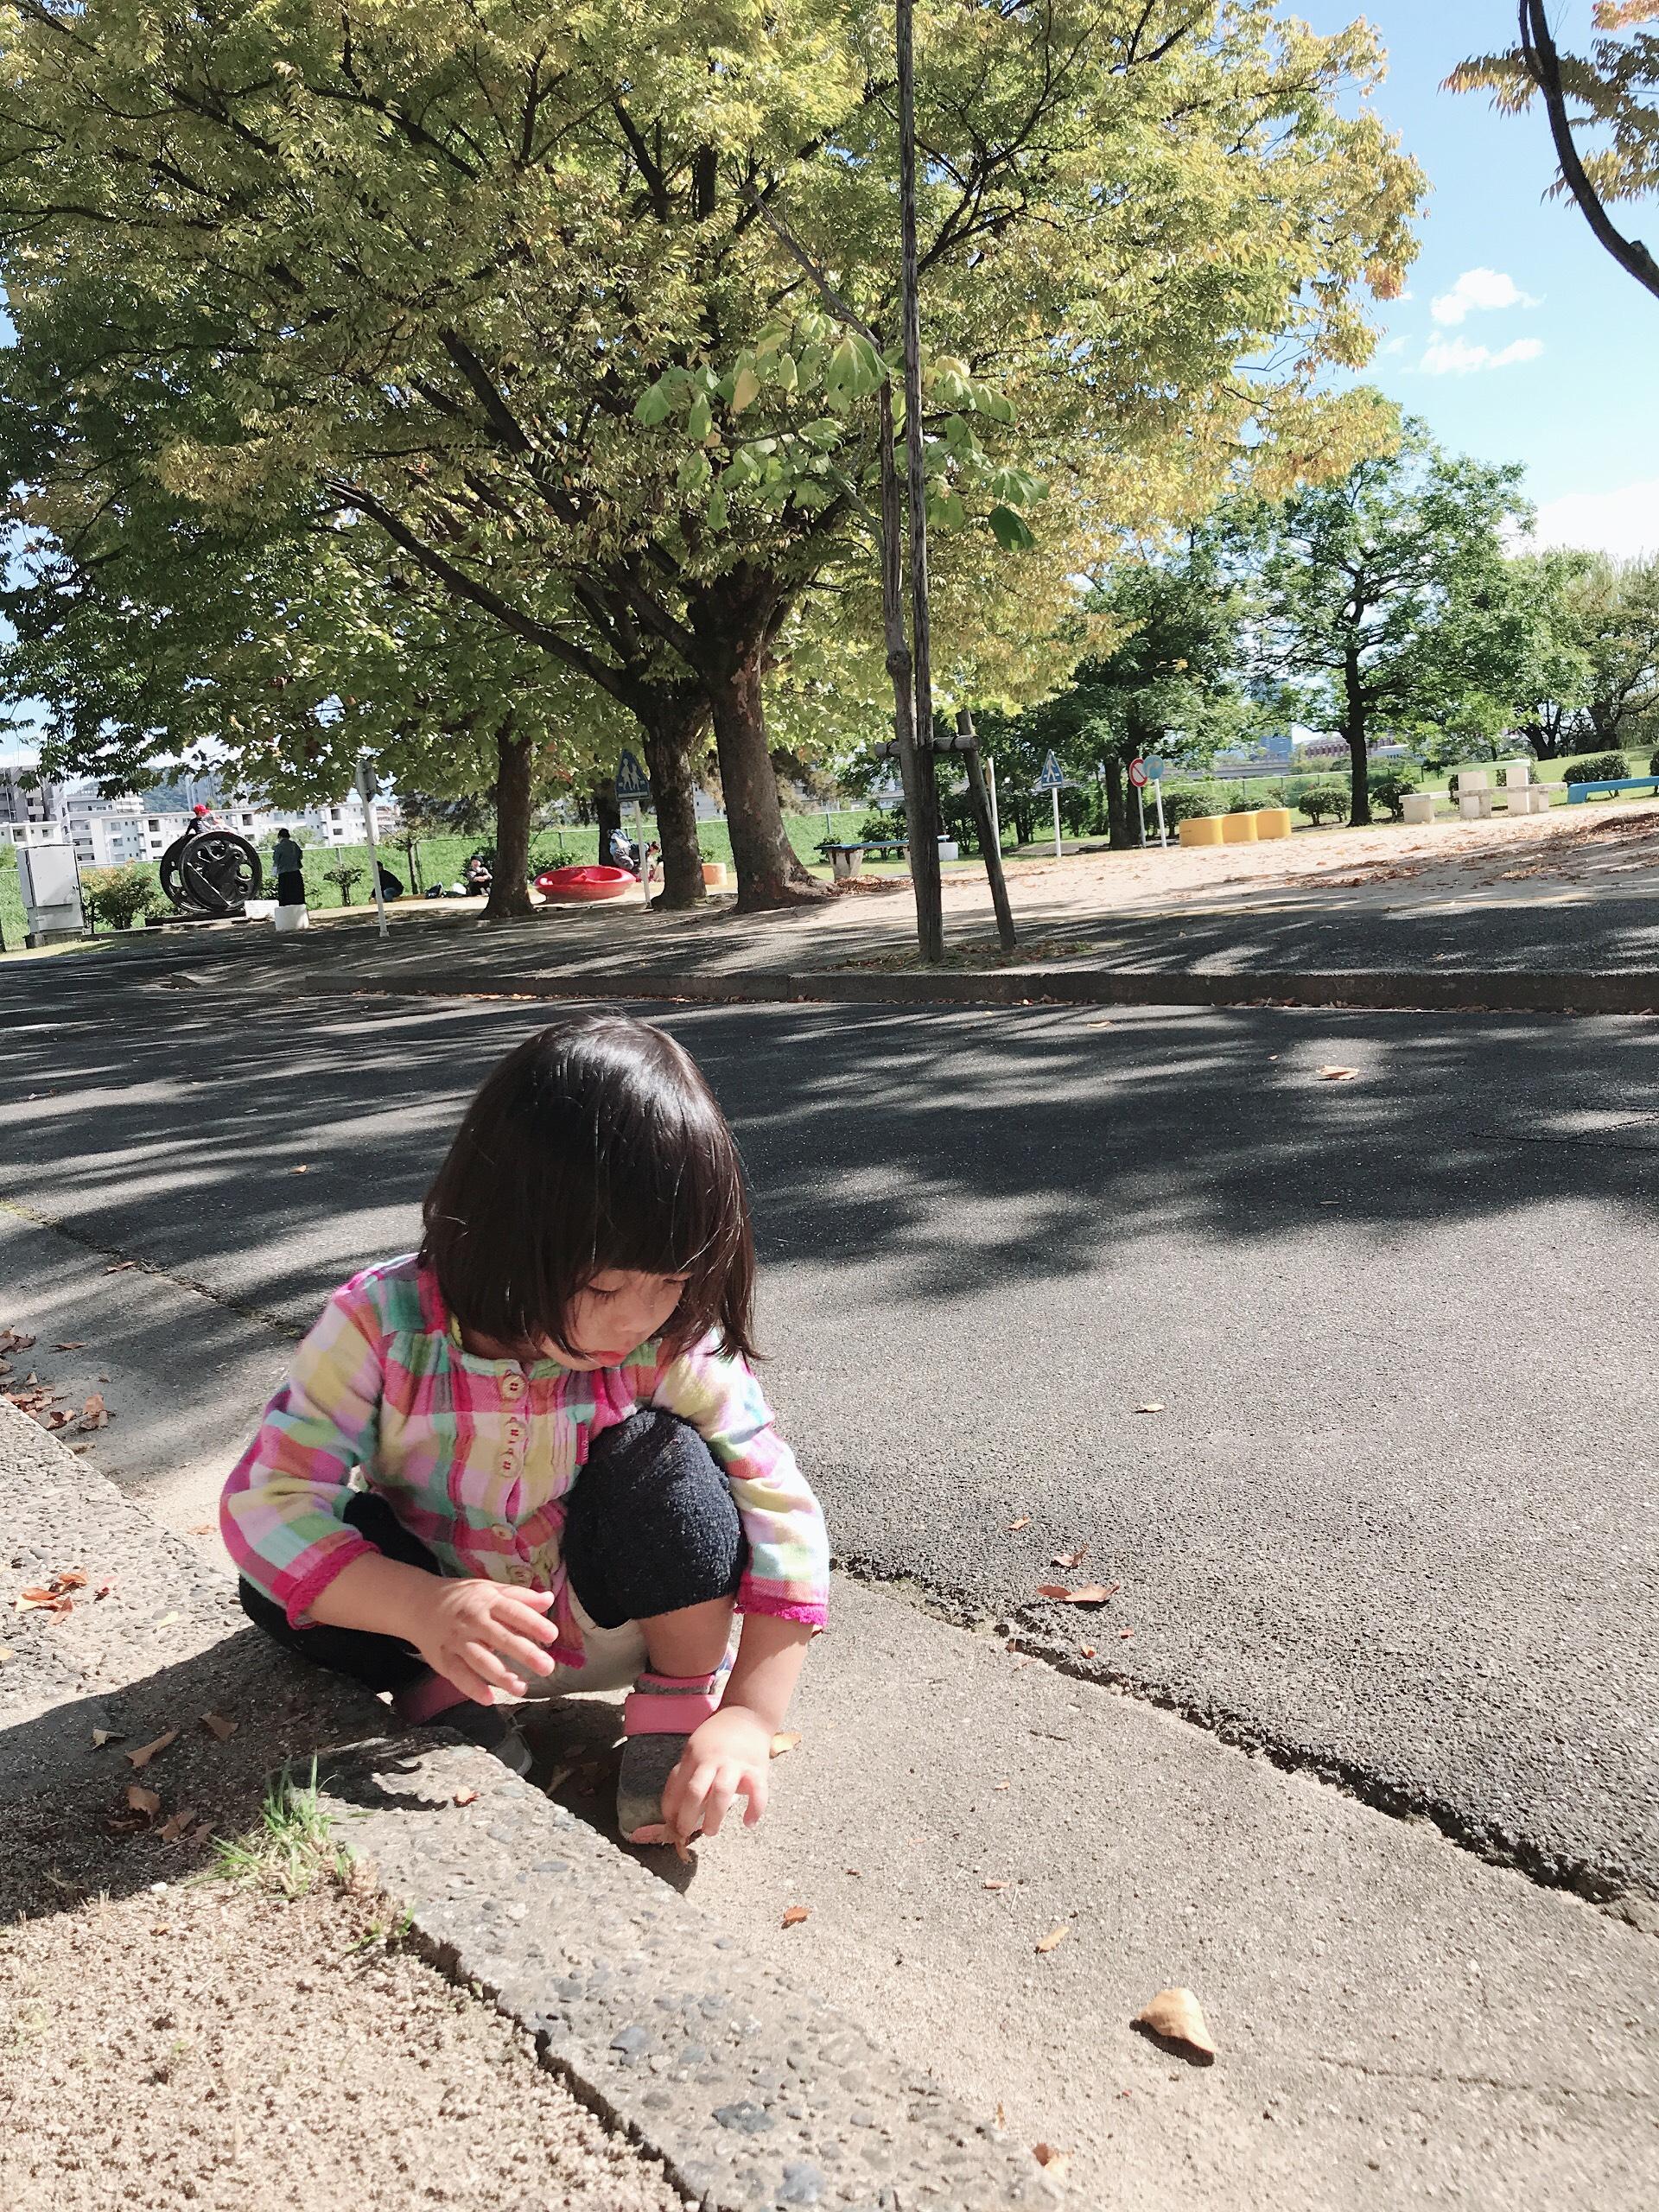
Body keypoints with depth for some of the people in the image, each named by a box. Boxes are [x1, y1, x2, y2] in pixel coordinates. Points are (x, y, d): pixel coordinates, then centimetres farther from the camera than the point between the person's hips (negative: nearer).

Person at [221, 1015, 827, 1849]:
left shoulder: (673, 1344, -23)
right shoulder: (382, 1326, -25)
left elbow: (779, 1514, -21)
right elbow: (268, 1499, -26)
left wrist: (749, 1718, -30)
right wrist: (423, 1608, -41)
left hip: (607, 1617, 0)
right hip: (435, 1615, 1)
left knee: (662, 1454, -29)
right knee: (281, 1565, -26)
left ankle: (681, 1700, -8)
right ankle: (436, 1697, -4)